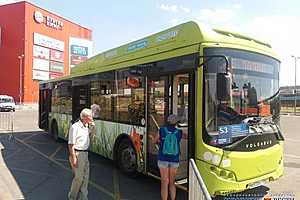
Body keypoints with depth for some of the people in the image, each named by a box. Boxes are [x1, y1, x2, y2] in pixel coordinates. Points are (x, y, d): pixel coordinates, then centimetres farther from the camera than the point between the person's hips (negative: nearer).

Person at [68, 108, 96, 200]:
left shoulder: (86, 126, 6)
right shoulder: (75, 127, -18)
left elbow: (91, 136, 23)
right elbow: (71, 144, -18)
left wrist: (93, 128, 5)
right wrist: (74, 158, -20)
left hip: (85, 154, 8)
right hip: (77, 154, -8)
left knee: (85, 176, 13)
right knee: (78, 177, 1)